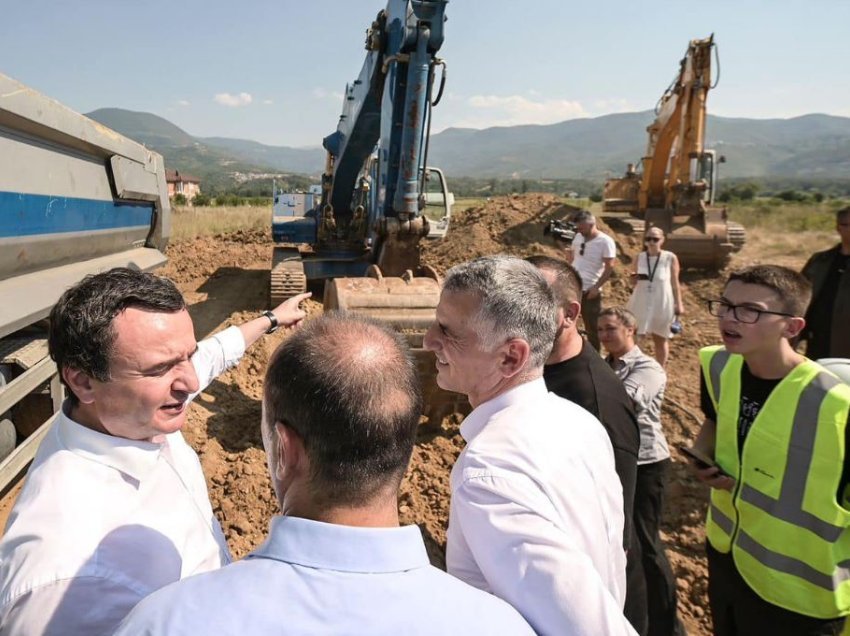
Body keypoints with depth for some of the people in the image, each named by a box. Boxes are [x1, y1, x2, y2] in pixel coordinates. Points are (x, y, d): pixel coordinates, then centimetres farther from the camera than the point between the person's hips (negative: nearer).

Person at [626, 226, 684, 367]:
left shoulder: (670, 258, -8)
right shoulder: (639, 258, 0)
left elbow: (675, 283, -2)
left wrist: (679, 304, -3)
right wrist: (634, 279, -12)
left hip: (662, 304, -2)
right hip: (641, 302, 2)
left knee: (660, 339, 11)